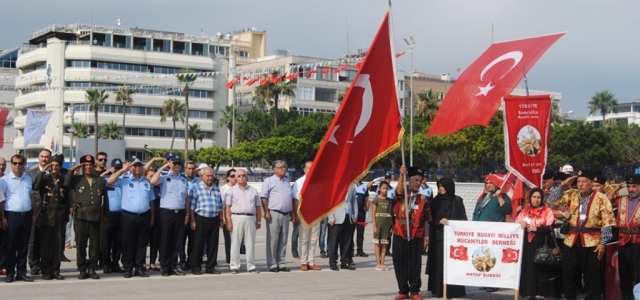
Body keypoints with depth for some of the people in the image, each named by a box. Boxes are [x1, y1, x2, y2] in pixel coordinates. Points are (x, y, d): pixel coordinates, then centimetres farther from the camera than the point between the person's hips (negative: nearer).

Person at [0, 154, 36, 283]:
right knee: (11, 246, 1)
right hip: (12, 215, -4)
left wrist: (33, 214, 10)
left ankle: (21, 272, 14)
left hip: (26, 215, 4)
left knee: (24, 246, 8)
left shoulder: (28, 179, 11)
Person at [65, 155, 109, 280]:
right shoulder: (76, 179, 8)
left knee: (95, 244, 3)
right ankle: (82, 269, 9)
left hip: (96, 216, 1)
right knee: (81, 244, 2)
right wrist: (72, 170, -6)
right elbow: (65, 184, -11)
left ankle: (92, 269, 11)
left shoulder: (100, 180, 12)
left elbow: (105, 199, 12)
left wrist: (105, 215, 8)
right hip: (80, 216, -1)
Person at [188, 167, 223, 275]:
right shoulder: (196, 189, -1)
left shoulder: (216, 189, 15)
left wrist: (221, 219, 14)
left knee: (213, 244, 6)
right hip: (201, 219, -5)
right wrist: (192, 221, -10)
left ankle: (211, 267, 14)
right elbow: (191, 206, -4)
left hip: (214, 220, 5)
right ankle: (195, 267, 8)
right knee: (198, 244, -1)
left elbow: (220, 206, 19)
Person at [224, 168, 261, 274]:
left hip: (250, 218, 3)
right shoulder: (231, 190, 6)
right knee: (235, 243, -2)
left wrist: (258, 221, 10)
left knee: (250, 243, 4)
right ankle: (234, 266, 3)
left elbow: (258, 206, 16)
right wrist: (228, 221, -10)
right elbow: (227, 207, -1)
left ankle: (251, 266, 10)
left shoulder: (253, 190, 15)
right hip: (236, 218, -2)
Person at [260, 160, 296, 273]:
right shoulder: (269, 181, 0)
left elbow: (291, 199, 25)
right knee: (273, 240, -5)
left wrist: (292, 213, 19)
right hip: (274, 214, -6)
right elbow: (263, 197, -6)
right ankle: (272, 264, -1)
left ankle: (281, 264, 13)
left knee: (283, 241, 8)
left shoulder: (287, 182, 20)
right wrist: (266, 212, -15)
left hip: (286, 215, 6)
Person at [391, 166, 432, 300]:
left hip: (416, 236, 0)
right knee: (400, 263, 3)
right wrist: (401, 175, -40)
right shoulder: (401, 195, 1)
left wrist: (426, 236, 6)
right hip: (400, 235, 0)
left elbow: (426, 220, 8)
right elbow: (399, 190, -24)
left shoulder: (423, 199, 4)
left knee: (415, 264, 2)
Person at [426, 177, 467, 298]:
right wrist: (439, 221, -14)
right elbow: (430, 218, 4)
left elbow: (462, 219, 4)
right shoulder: (436, 201, 8)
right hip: (438, 237, 2)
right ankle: (438, 290, 6)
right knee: (438, 263, 0)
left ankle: (452, 290, 0)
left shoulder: (457, 201, 1)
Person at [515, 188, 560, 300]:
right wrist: (521, 226, -10)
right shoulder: (525, 211, 14)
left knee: (542, 269, -5)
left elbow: (550, 228, -8)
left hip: (541, 245, -4)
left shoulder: (547, 211, 1)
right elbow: (516, 224, 11)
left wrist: (536, 229, -17)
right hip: (527, 245, 4)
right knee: (528, 268, 2)